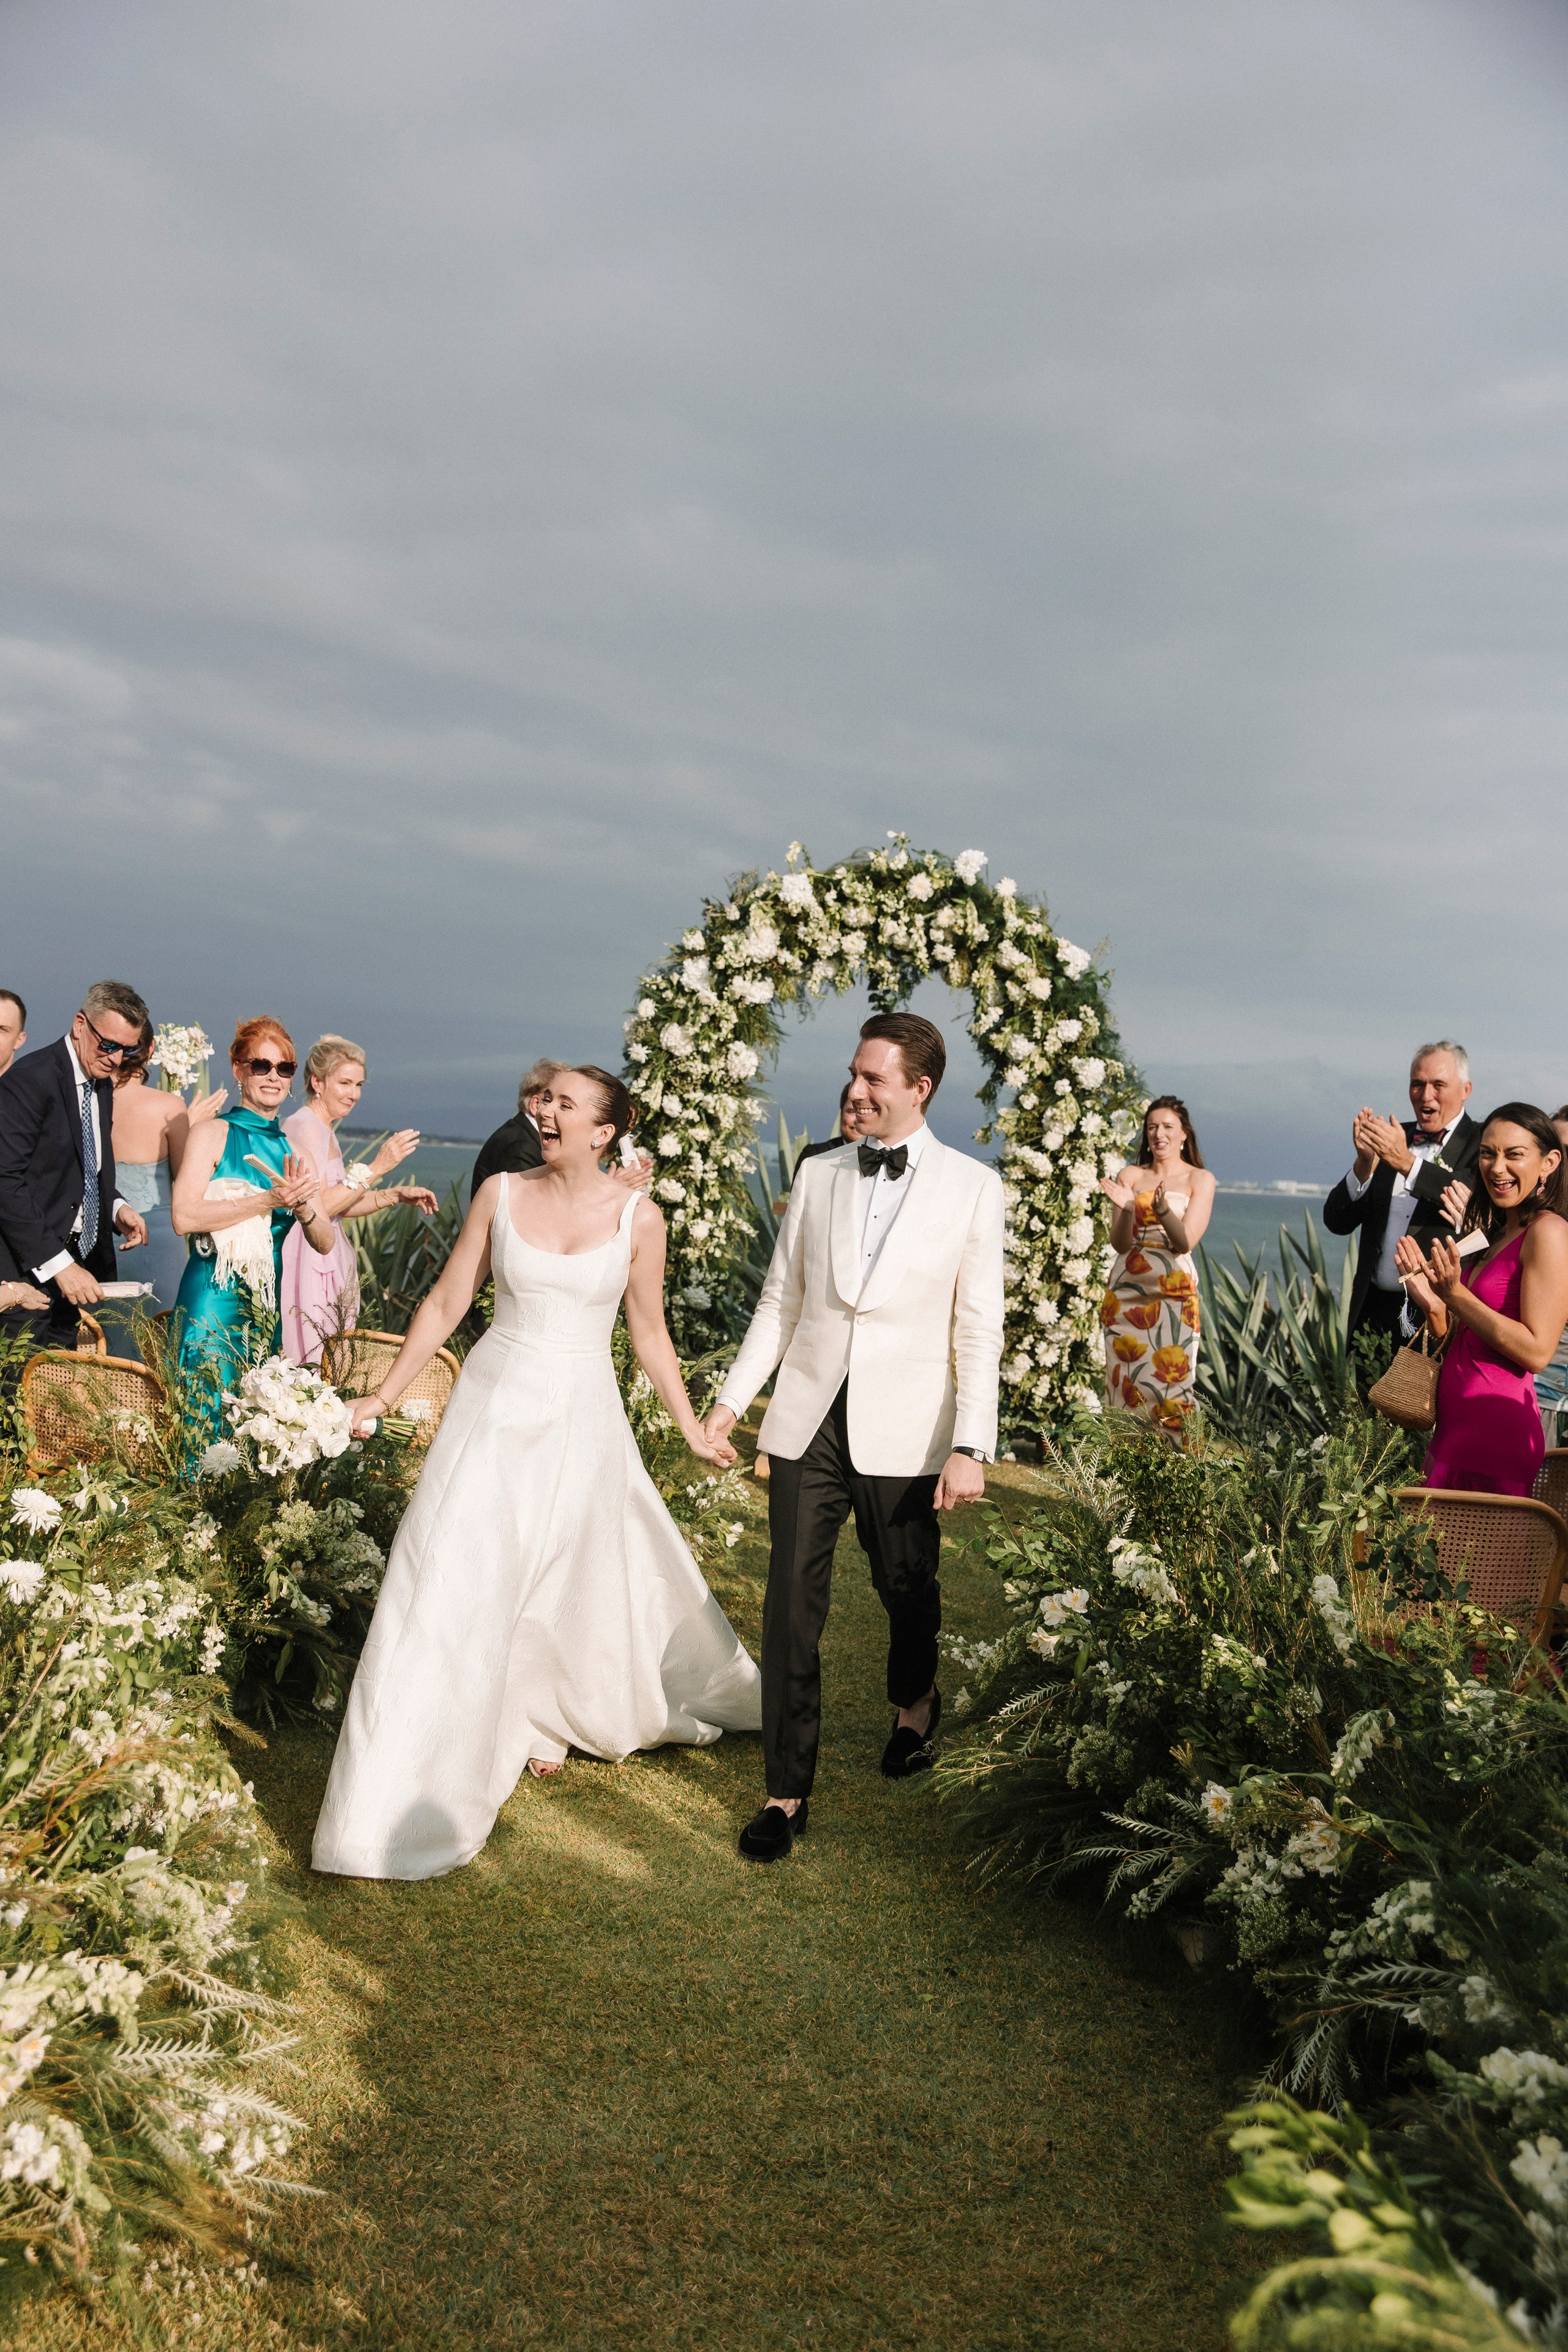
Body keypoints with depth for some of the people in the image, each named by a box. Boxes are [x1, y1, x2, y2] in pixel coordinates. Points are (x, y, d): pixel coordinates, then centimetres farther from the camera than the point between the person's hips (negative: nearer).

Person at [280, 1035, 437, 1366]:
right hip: (308, 1258, -10)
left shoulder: (325, 1130, 16)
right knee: (313, 1362, -8)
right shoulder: (304, 1126, -12)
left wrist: (396, 1195, 9)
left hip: (328, 1259, 10)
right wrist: (376, 1167, -20)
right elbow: (317, 1206, -20)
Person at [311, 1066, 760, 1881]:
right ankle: (402, 1794, 10)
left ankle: (549, 1721, 43)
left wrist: (692, 1430, 8)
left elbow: (649, 1334, 5)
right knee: (454, 1582, -2)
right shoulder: (502, 1193, -3)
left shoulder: (638, 1219, -4)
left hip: (582, 1418, 0)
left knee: (574, 1580, 14)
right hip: (494, 1408, 0)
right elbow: (446, 1304, 3)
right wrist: (385, 1395, 1)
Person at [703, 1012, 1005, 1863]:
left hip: (903, 1431, -2)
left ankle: (915, 1706, 48)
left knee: (906, 1588, 17)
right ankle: (787, 1790, 14)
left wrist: (970, 1446, -11)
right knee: (792, 1604, 1)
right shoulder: (817, 1175, 4)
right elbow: (781, 1299, 10)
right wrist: (732, 1397, 6)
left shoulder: (971, 1187, -4)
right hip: (809, 1419, 2)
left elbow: (979, 1329, -6)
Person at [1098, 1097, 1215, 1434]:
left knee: (1169, 1387, -5)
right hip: (1126, 1294, 2)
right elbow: (1120, 1244, 0)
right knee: (1126, 1385, 1)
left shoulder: (1200, 1179, 4)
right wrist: (1126, 1209, -19)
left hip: (1174, 1295, -2)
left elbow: (1185, 1242, -8)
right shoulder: (1130, 1176, 8)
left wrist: (1163, 1209, -26)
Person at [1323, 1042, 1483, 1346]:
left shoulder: (1483, 1144, -1)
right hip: (1374, 1309, 4)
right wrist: (1364, 1164, -12)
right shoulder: (1390, 1137, 10)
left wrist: (1407, 1162, -30)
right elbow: (1337, 1222, 4)